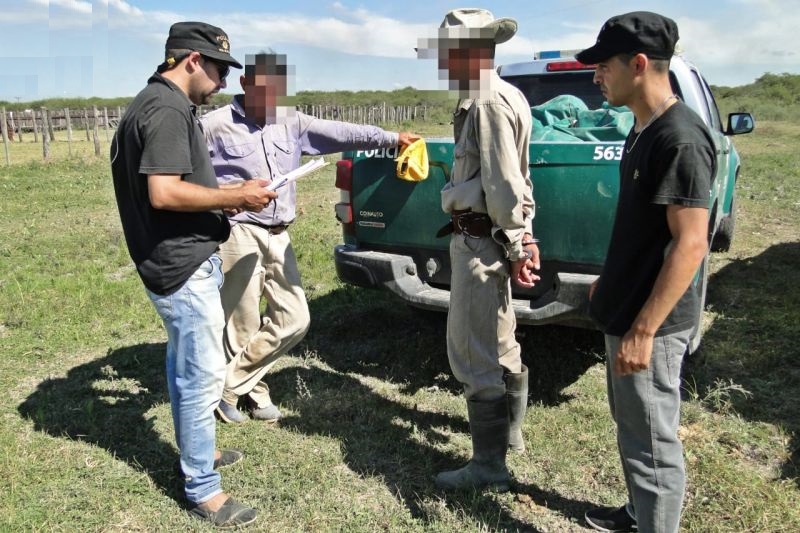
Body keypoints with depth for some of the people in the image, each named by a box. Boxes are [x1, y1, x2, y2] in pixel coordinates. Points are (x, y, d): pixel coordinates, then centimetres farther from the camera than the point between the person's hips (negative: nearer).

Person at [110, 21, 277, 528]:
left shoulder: (163, 104, 15)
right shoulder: (167, 109, -17)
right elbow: (163, 193, -26)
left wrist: (227, 195, 11)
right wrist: (235, 197, -17)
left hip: (187, 259, 11)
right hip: (185, 265, -11)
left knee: (185, 366, 21)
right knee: (203, 375, -2)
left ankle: (196, 451, 37)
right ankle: (202, 488, 11)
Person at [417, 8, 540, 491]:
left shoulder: (489, 104, -18)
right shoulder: (495, 98, 15)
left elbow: (504, 187, -21)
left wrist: (515, 247, -14)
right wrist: (523, 237, 18)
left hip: (481, 241, -11)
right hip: (489, 237, 11)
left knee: (474, 352, -4)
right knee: (498, 341, 22)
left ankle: (489, 465, 7)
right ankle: (509, 431, 39)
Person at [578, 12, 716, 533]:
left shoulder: (680, 138, -21)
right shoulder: (644, 128, 9)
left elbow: (690, 244, -24)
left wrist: (642, 331, -23)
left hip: (651, 323, -10)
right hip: (627, 309, 10)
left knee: (653, 442, 4)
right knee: (632, 426, 23)